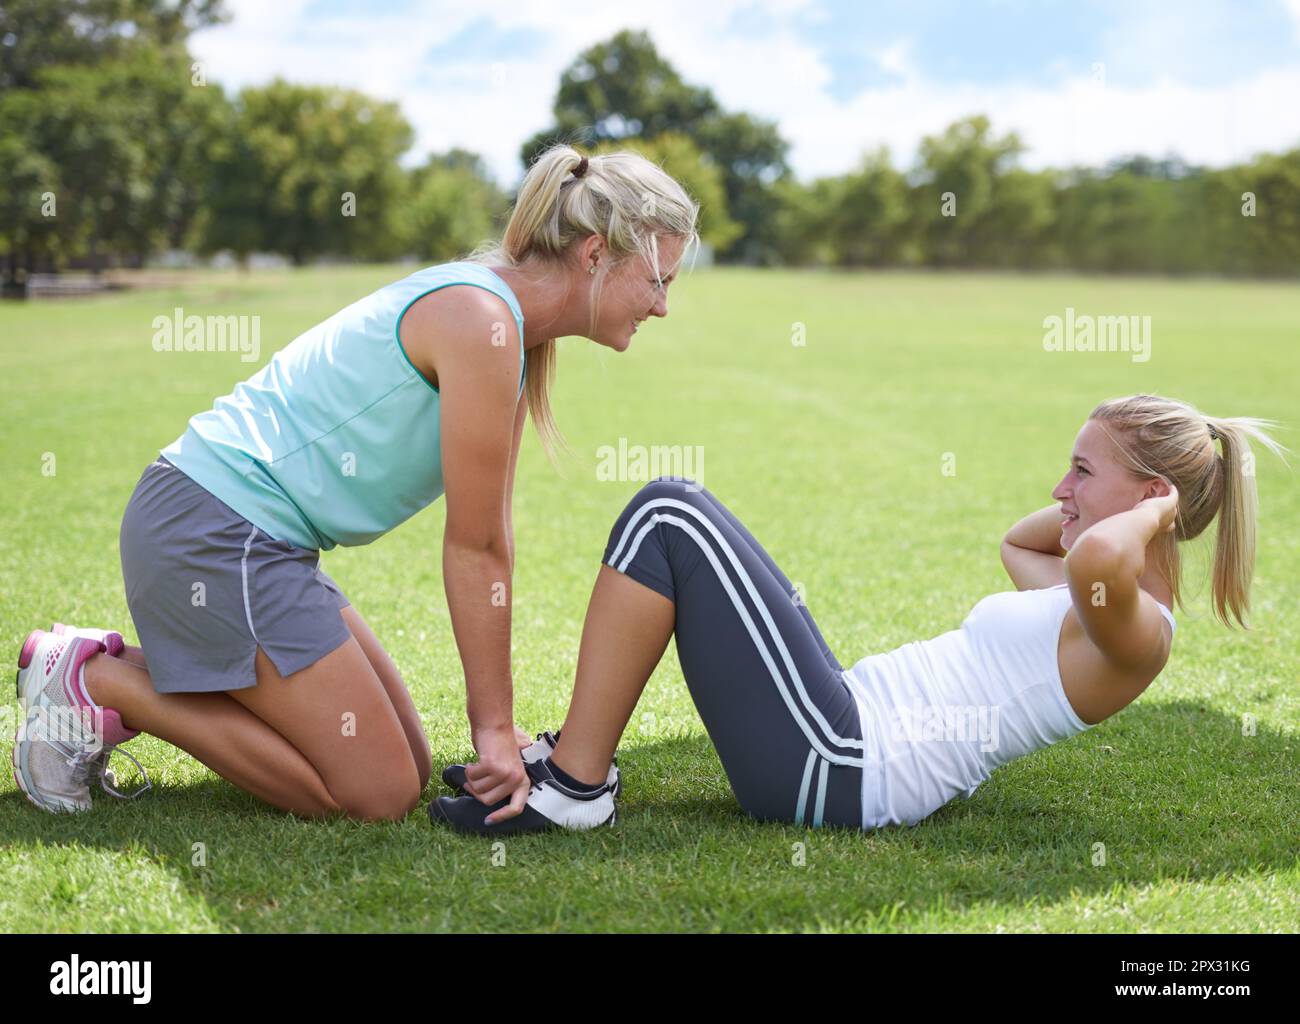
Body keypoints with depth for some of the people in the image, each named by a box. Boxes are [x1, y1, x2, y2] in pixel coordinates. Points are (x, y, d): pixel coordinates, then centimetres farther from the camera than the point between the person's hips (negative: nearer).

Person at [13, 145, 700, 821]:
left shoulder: (513, 332, 11)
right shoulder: (481, 319, -20)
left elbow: (493, 538, 11)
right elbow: (474, 549, -17)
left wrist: (495, 717, 9)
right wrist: (493, 726, -10)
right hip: (212, 530, -10)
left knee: (404, 767, 13)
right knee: (378, 796, -7)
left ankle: (121, 666, 15)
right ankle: (95, 683, -2)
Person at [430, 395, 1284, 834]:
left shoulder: (1137, 633, -13)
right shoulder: (1094, 606, 16)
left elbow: (1097, 559, -39)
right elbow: (1017, 543, 38)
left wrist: (1146, 512, -17)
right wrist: (1089, 492, 22)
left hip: (829, 767, -10)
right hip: (844, 724, 10)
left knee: (668, 521, -12)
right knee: (675, 510, 12)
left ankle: (576, 788, -8)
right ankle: (574, 756, 11)